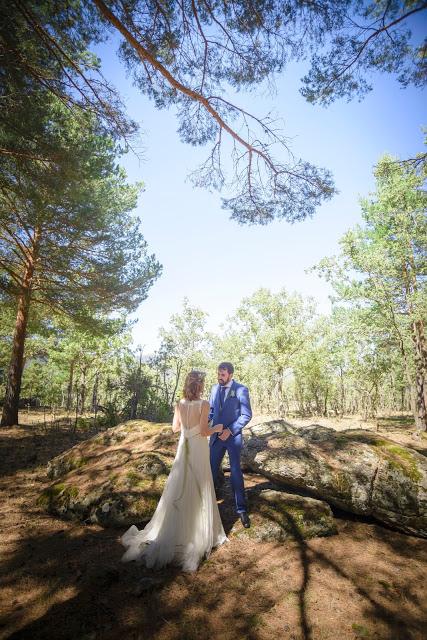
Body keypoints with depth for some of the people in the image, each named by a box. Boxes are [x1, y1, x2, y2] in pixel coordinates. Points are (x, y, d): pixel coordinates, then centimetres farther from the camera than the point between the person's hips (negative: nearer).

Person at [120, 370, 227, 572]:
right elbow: (204, 431, -19)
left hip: (184, 447, 5)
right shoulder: (204, 404, -18)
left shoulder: (180, 404, -1)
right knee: (199, 489, 9)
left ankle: (168, 533, 25)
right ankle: (199, 533, 23)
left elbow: (175, 427, 7)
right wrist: (216, 428, 0)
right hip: (198, 449, -5)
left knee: (179, 488, 16)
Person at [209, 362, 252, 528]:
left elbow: (246, 415, -12)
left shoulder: (241, 390, -12)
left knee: (236, 472, 2)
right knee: (212, 469, 11)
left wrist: (230, 430, -17)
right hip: (216, 436, 4)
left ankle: (241, 509, 17)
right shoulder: (215, 388, 2)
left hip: (233, 436, -4)